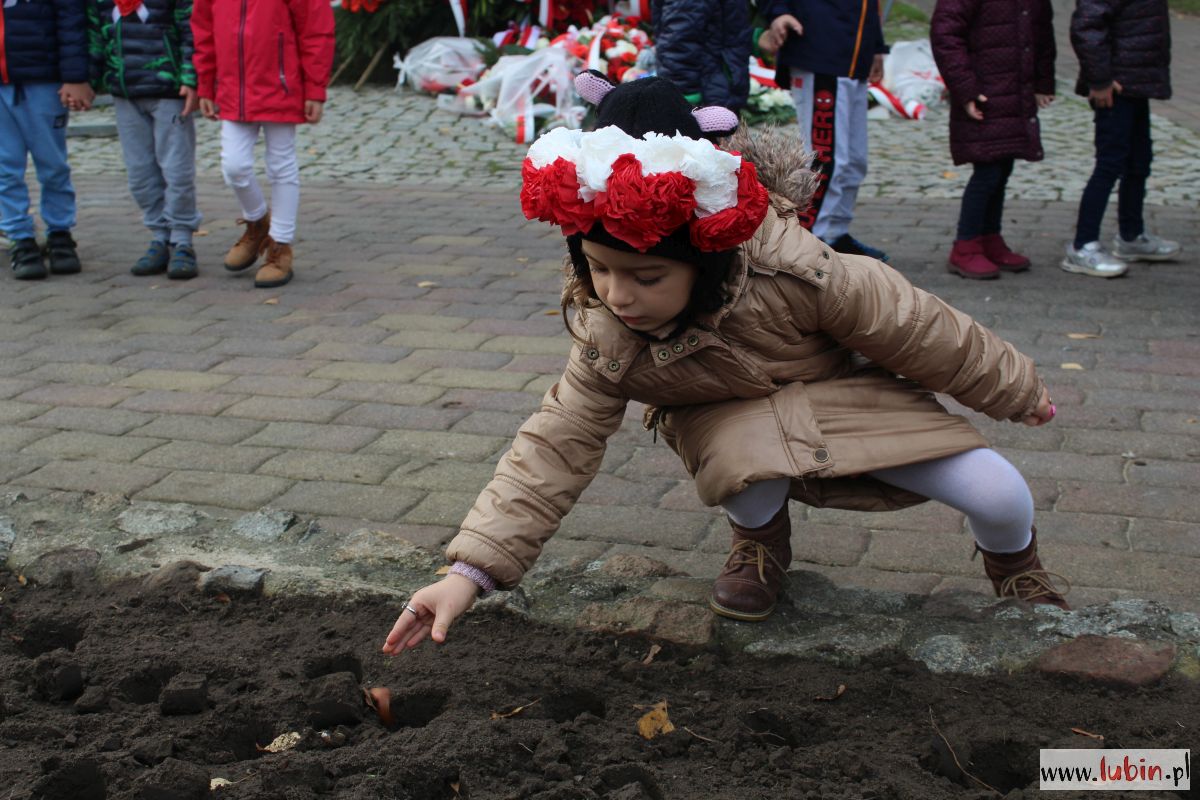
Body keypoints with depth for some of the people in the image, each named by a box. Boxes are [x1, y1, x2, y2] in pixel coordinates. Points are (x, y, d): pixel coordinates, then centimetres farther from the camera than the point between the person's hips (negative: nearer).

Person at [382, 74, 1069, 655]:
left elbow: (920, 332, -21)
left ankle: (1016, 566, 23)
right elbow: (554, 449, -22)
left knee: (998, 493, -15)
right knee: (746, 469, -38)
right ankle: (761, 536, 0)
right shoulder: (608, 343, -25)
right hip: (735, 422, 1)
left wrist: (1022, 393, -6)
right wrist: (469, 572, -31)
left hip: (846, 398, 0)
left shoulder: (794, 272, -34)